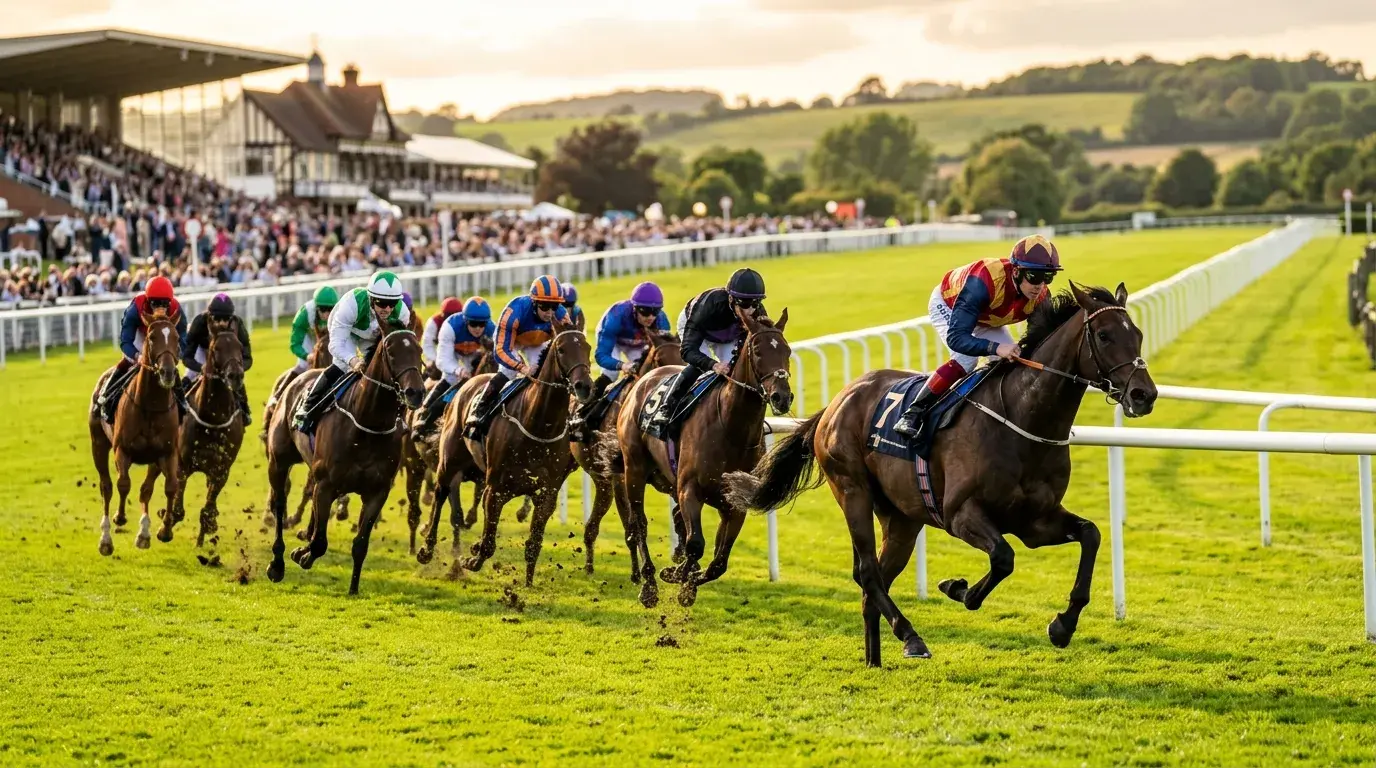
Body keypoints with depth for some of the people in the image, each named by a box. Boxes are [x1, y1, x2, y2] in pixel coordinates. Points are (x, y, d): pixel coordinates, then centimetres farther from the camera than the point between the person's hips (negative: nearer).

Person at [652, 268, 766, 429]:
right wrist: (714, 365, -66)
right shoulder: (709, 305, -46)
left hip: (728, 337, 4)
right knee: (698, 365, -27)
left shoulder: (758, 314, -34)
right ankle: (666, 409, -20)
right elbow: (688, 350, -49)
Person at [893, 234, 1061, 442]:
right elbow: (956, 337, -51)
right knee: (966, 358, -28)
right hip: (947, 305, -6)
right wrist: (996, 348, -65)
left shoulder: (1040, 297, -29)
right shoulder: (983, 283, -47)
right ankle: (912, 415, -22)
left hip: (986, 320, 6)